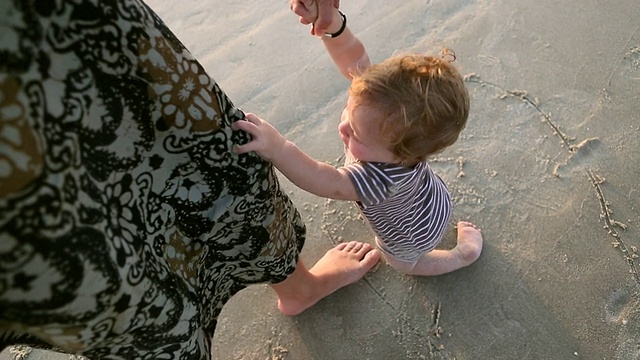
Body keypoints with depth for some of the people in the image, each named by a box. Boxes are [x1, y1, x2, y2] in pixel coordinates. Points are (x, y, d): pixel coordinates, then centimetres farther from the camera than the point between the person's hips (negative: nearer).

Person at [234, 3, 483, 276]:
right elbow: (354, 58, -34)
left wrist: (276, 148, -65)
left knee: (400, 261, 30)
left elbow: (330, 184, -51)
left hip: (413, 234, -5)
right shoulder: (386, 100, -35)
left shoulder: (384, 176, -52)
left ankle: (464, 252, 45)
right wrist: (332, 25, -54)